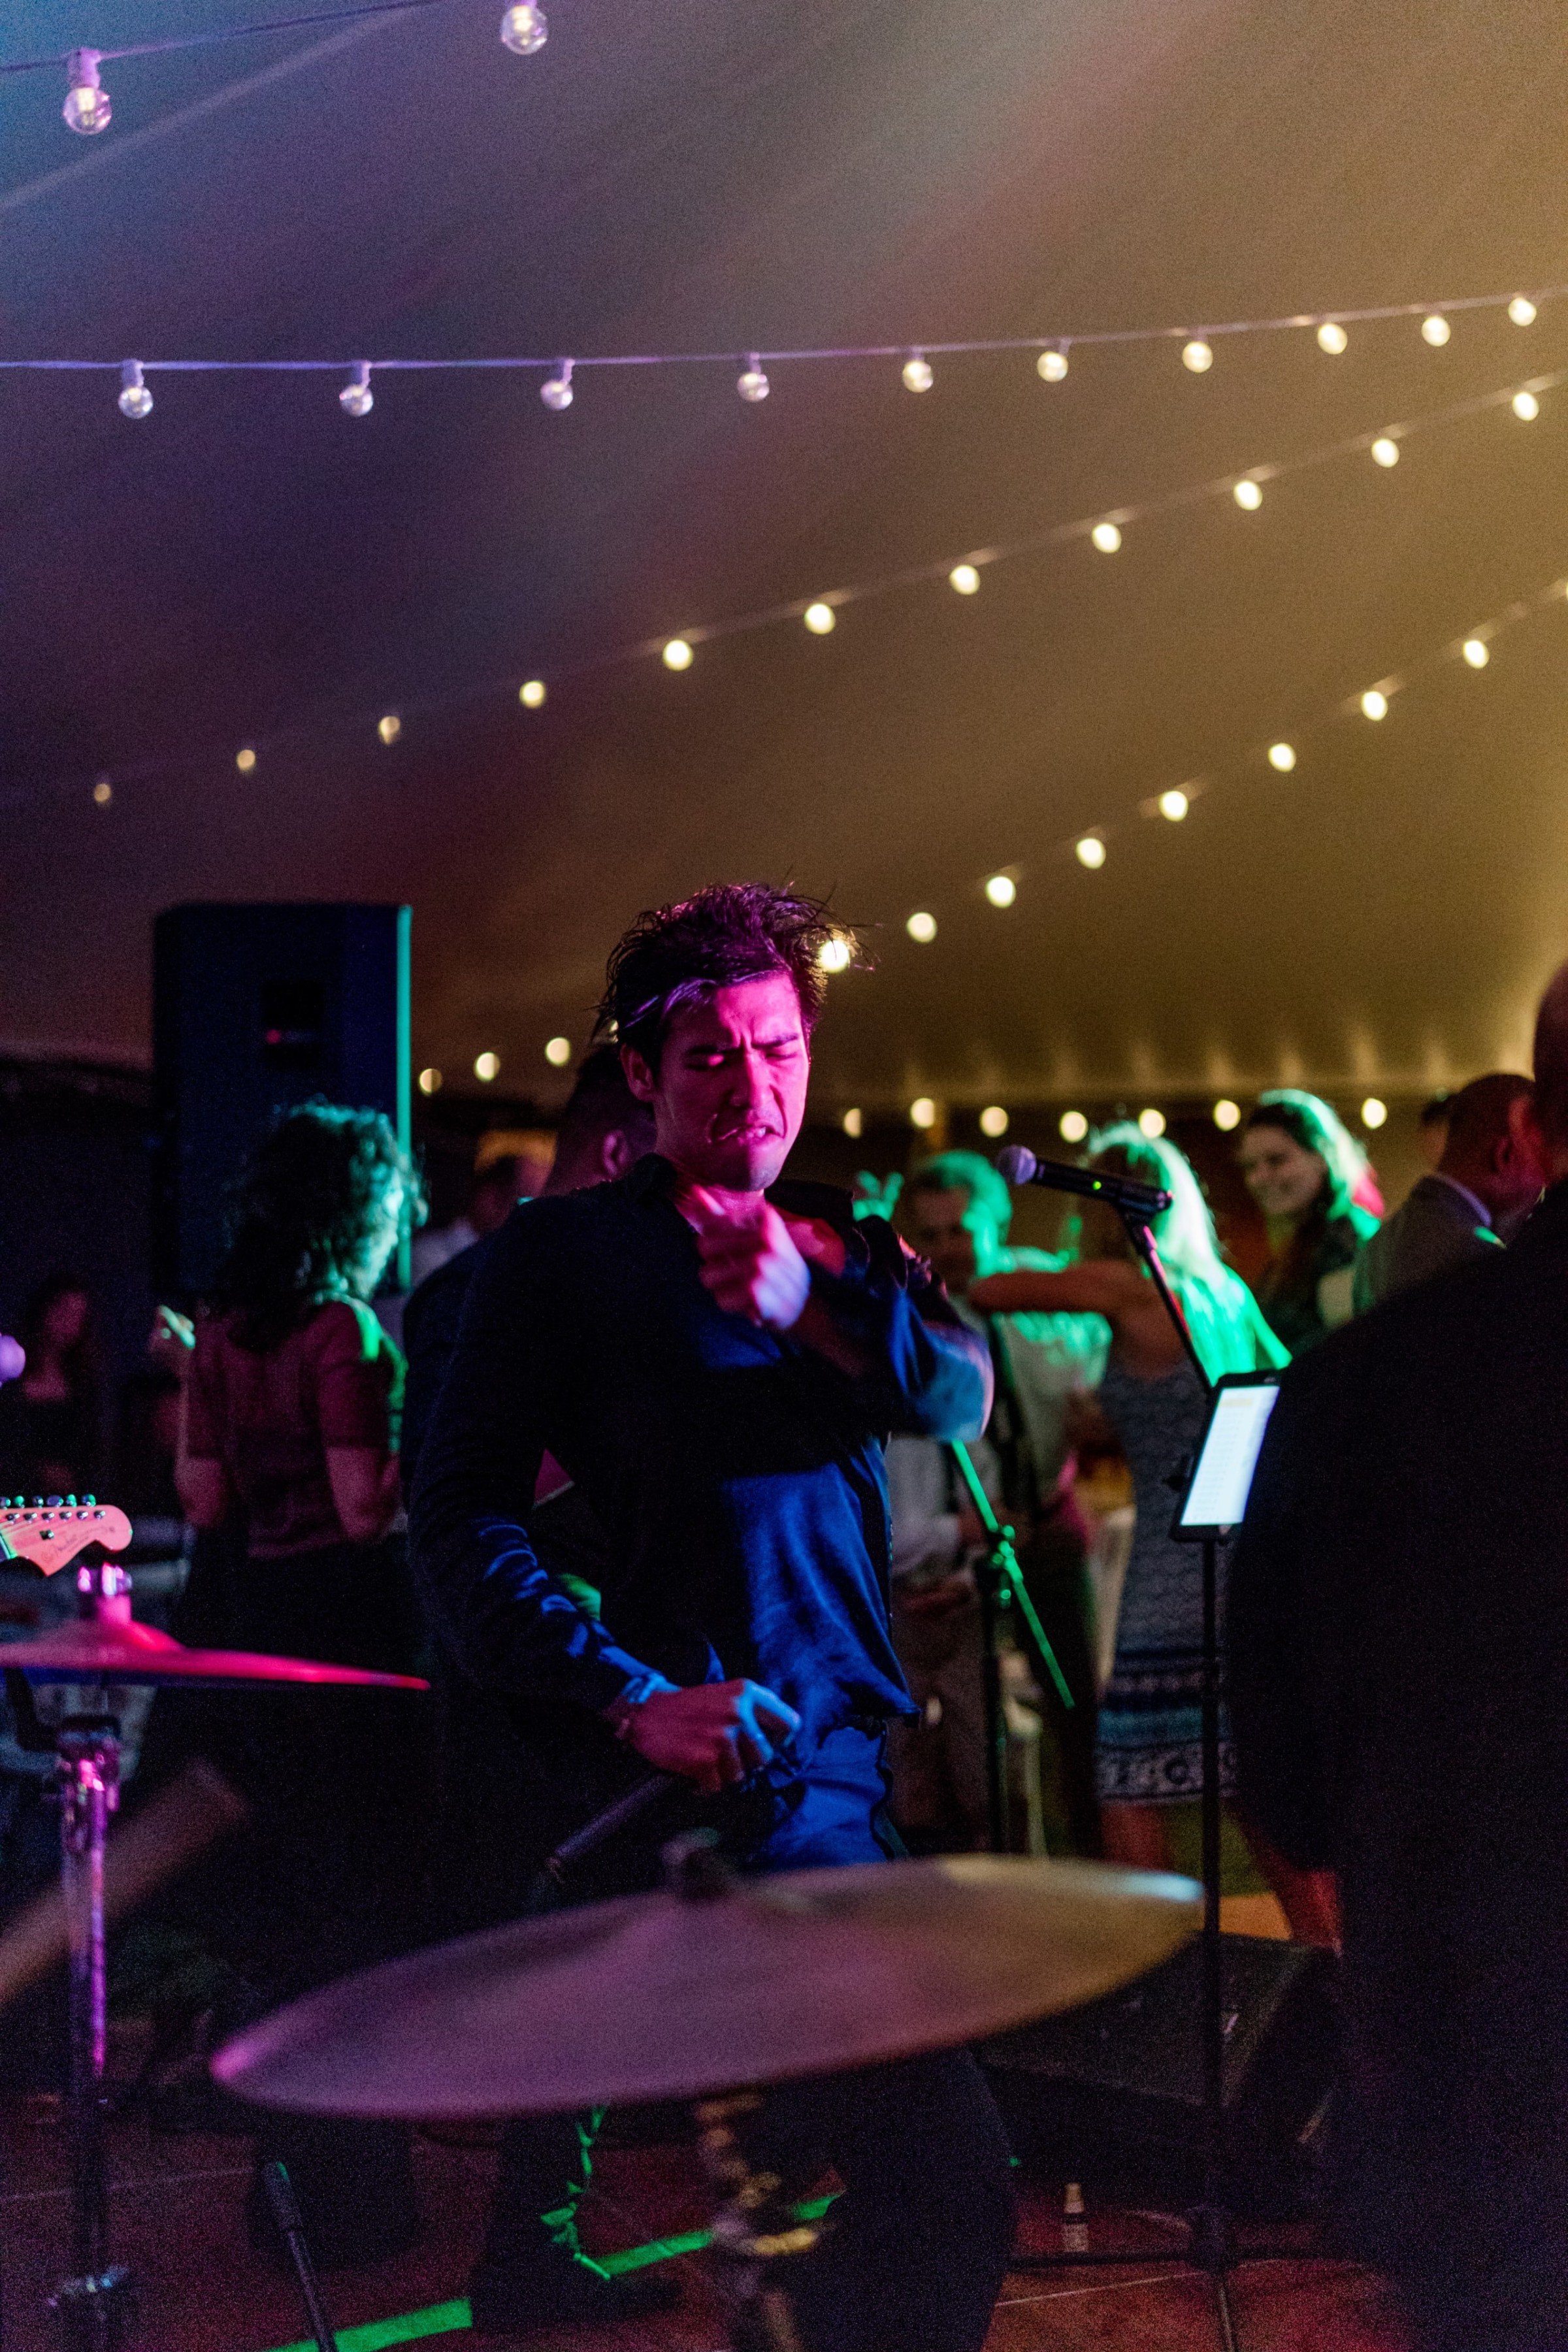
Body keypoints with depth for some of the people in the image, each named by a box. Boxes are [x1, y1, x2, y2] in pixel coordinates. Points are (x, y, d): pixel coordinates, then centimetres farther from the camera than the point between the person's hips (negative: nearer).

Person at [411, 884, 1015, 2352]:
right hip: (711, 1769, -7)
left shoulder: (844, 1249, 16)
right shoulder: (564, 1254, -1)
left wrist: (811, 1305, -23)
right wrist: (632, 1698, -19)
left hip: (841, 1758, 7)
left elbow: (957, 1395, -4)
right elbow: (461, 1520, -7)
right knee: (947, 2185, -17)